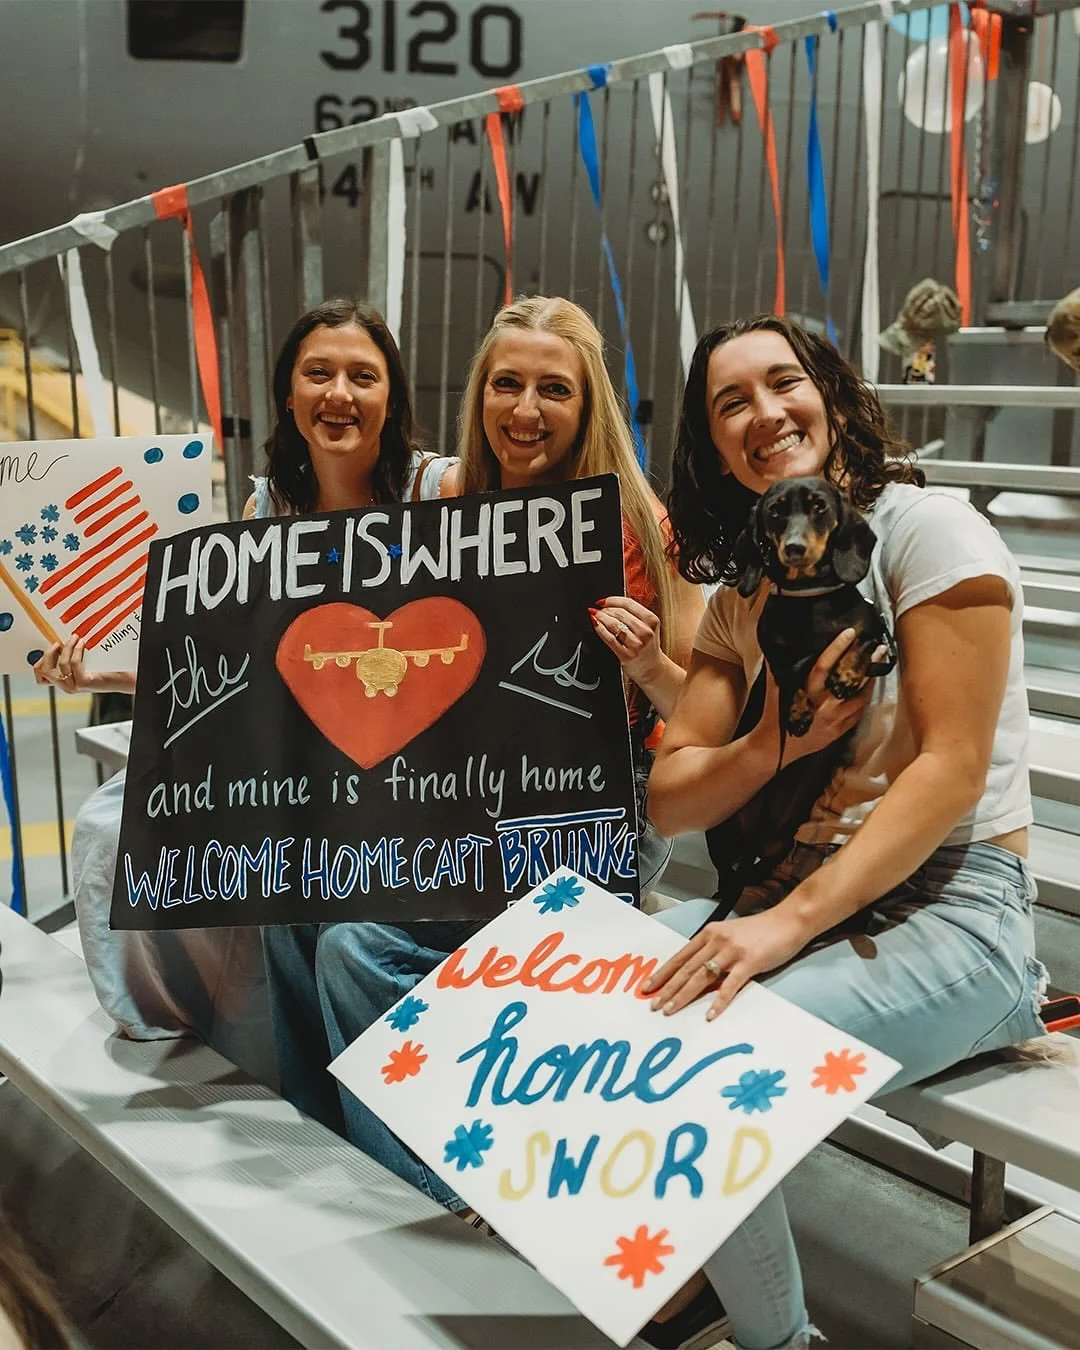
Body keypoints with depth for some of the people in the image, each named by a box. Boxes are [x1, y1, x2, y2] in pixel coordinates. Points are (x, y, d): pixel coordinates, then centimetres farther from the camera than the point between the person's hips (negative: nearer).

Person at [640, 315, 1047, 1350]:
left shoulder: (927, 528, -8)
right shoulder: (742, 594, 11)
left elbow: (952, 767, -17)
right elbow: (669, 802, 6)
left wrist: (788, 923, -25)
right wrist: (775, 744, -16)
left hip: (947, 907, -7)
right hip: (798, 891, 7)